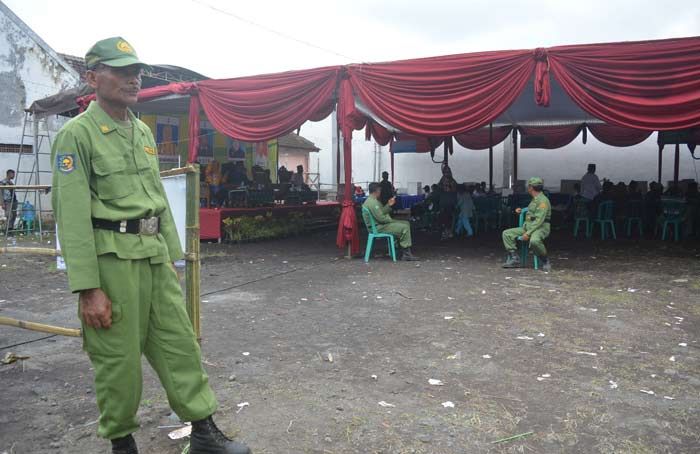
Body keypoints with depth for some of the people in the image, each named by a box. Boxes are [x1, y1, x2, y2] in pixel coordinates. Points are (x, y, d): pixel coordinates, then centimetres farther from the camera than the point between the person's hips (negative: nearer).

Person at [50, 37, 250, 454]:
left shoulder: (144, 132, 13)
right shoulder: (77, 134, -8)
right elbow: (73, 216, -13)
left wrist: (173, 257, 16)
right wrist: (89, 289, -17)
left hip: (155, 255, 7)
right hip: (112, 259, -7)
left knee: (180, 344, 9)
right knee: (119, 359, 5)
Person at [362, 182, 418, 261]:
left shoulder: (373, 200, 15)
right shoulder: (372, 202, -20)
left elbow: (382, 212, 18)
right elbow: (381, 218, -24)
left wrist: (389, 205, 5)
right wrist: (391, 220, -9)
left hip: (381, 224, 12)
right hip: (378, 227, -12)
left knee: (406, 223, 12)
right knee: (405, 228, -18)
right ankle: (406, 254, -9)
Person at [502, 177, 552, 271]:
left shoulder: (543, 200, -13)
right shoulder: (534, 200, 17)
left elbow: (539, 220, -22)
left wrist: (528, 233, -27)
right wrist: (522, 211, 21)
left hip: (540, 228, -10)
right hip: (527, 226, 10)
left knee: (534, 240, -42)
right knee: (507, 233, -2)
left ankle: (545, 261, -18)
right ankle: (514, 259, -5)